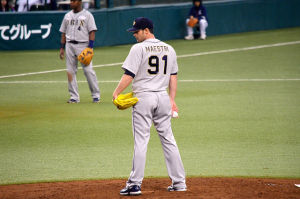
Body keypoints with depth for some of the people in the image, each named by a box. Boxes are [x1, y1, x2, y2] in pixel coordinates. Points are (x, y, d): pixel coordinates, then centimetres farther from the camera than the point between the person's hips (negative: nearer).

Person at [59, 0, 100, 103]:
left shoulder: (87, 15, 0)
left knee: (88, 70, -9)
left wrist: (90, 47, -16)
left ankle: (96, 95, 0)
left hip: (83, 45, -5)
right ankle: (74, 96, 9)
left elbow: (92, 32, -6)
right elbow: (63, 33, 18)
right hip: (69, 45, 5)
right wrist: (62, 48, 10)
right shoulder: (67, 16, 14)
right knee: (70, 71, 2)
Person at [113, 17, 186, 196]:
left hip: (143, 97, -5)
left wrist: (116, 93, -4)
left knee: (141, 141, -5)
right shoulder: (169, 49, 11)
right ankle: (179, 182, 10)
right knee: (168, 139, 10)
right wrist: (172, 100, 15)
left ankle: (135, 184, -5)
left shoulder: (139, 48, -8)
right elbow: (173, 77, 13)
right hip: (163, 97, 5)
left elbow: (129, 75, -13)